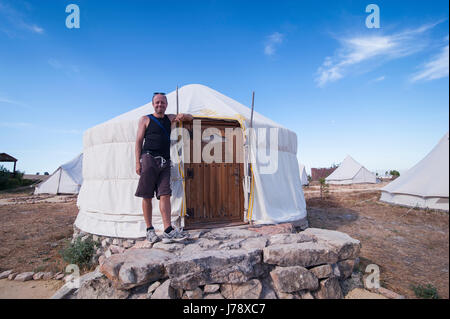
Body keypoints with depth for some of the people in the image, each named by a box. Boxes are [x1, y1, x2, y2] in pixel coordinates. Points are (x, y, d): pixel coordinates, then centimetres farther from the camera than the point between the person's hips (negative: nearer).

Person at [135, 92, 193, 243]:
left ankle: (168, 230, -9)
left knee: (165, 195, -6)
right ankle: (149, 230, 11)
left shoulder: (170, 118, 20)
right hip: (149, 158, -2)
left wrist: (183, 116, 4)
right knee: (147, 196, 0)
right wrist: (138, 162, -5)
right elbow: (139, 141, 5)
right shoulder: (145, 119, 10)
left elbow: (190, 118, 29)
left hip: (165, 162, 3)